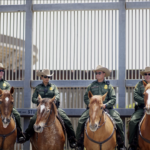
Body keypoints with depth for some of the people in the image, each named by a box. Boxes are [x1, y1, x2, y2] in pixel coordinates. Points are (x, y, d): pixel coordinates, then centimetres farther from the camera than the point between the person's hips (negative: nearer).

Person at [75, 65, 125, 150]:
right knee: (81, 121, -21)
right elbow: (86, 97, 11)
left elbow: (113, 99, 2)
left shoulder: (108, 86, 10)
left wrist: (105, 105, -15)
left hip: (107, 108, -1)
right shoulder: (92, 85, 14)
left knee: (118, 121, -22)